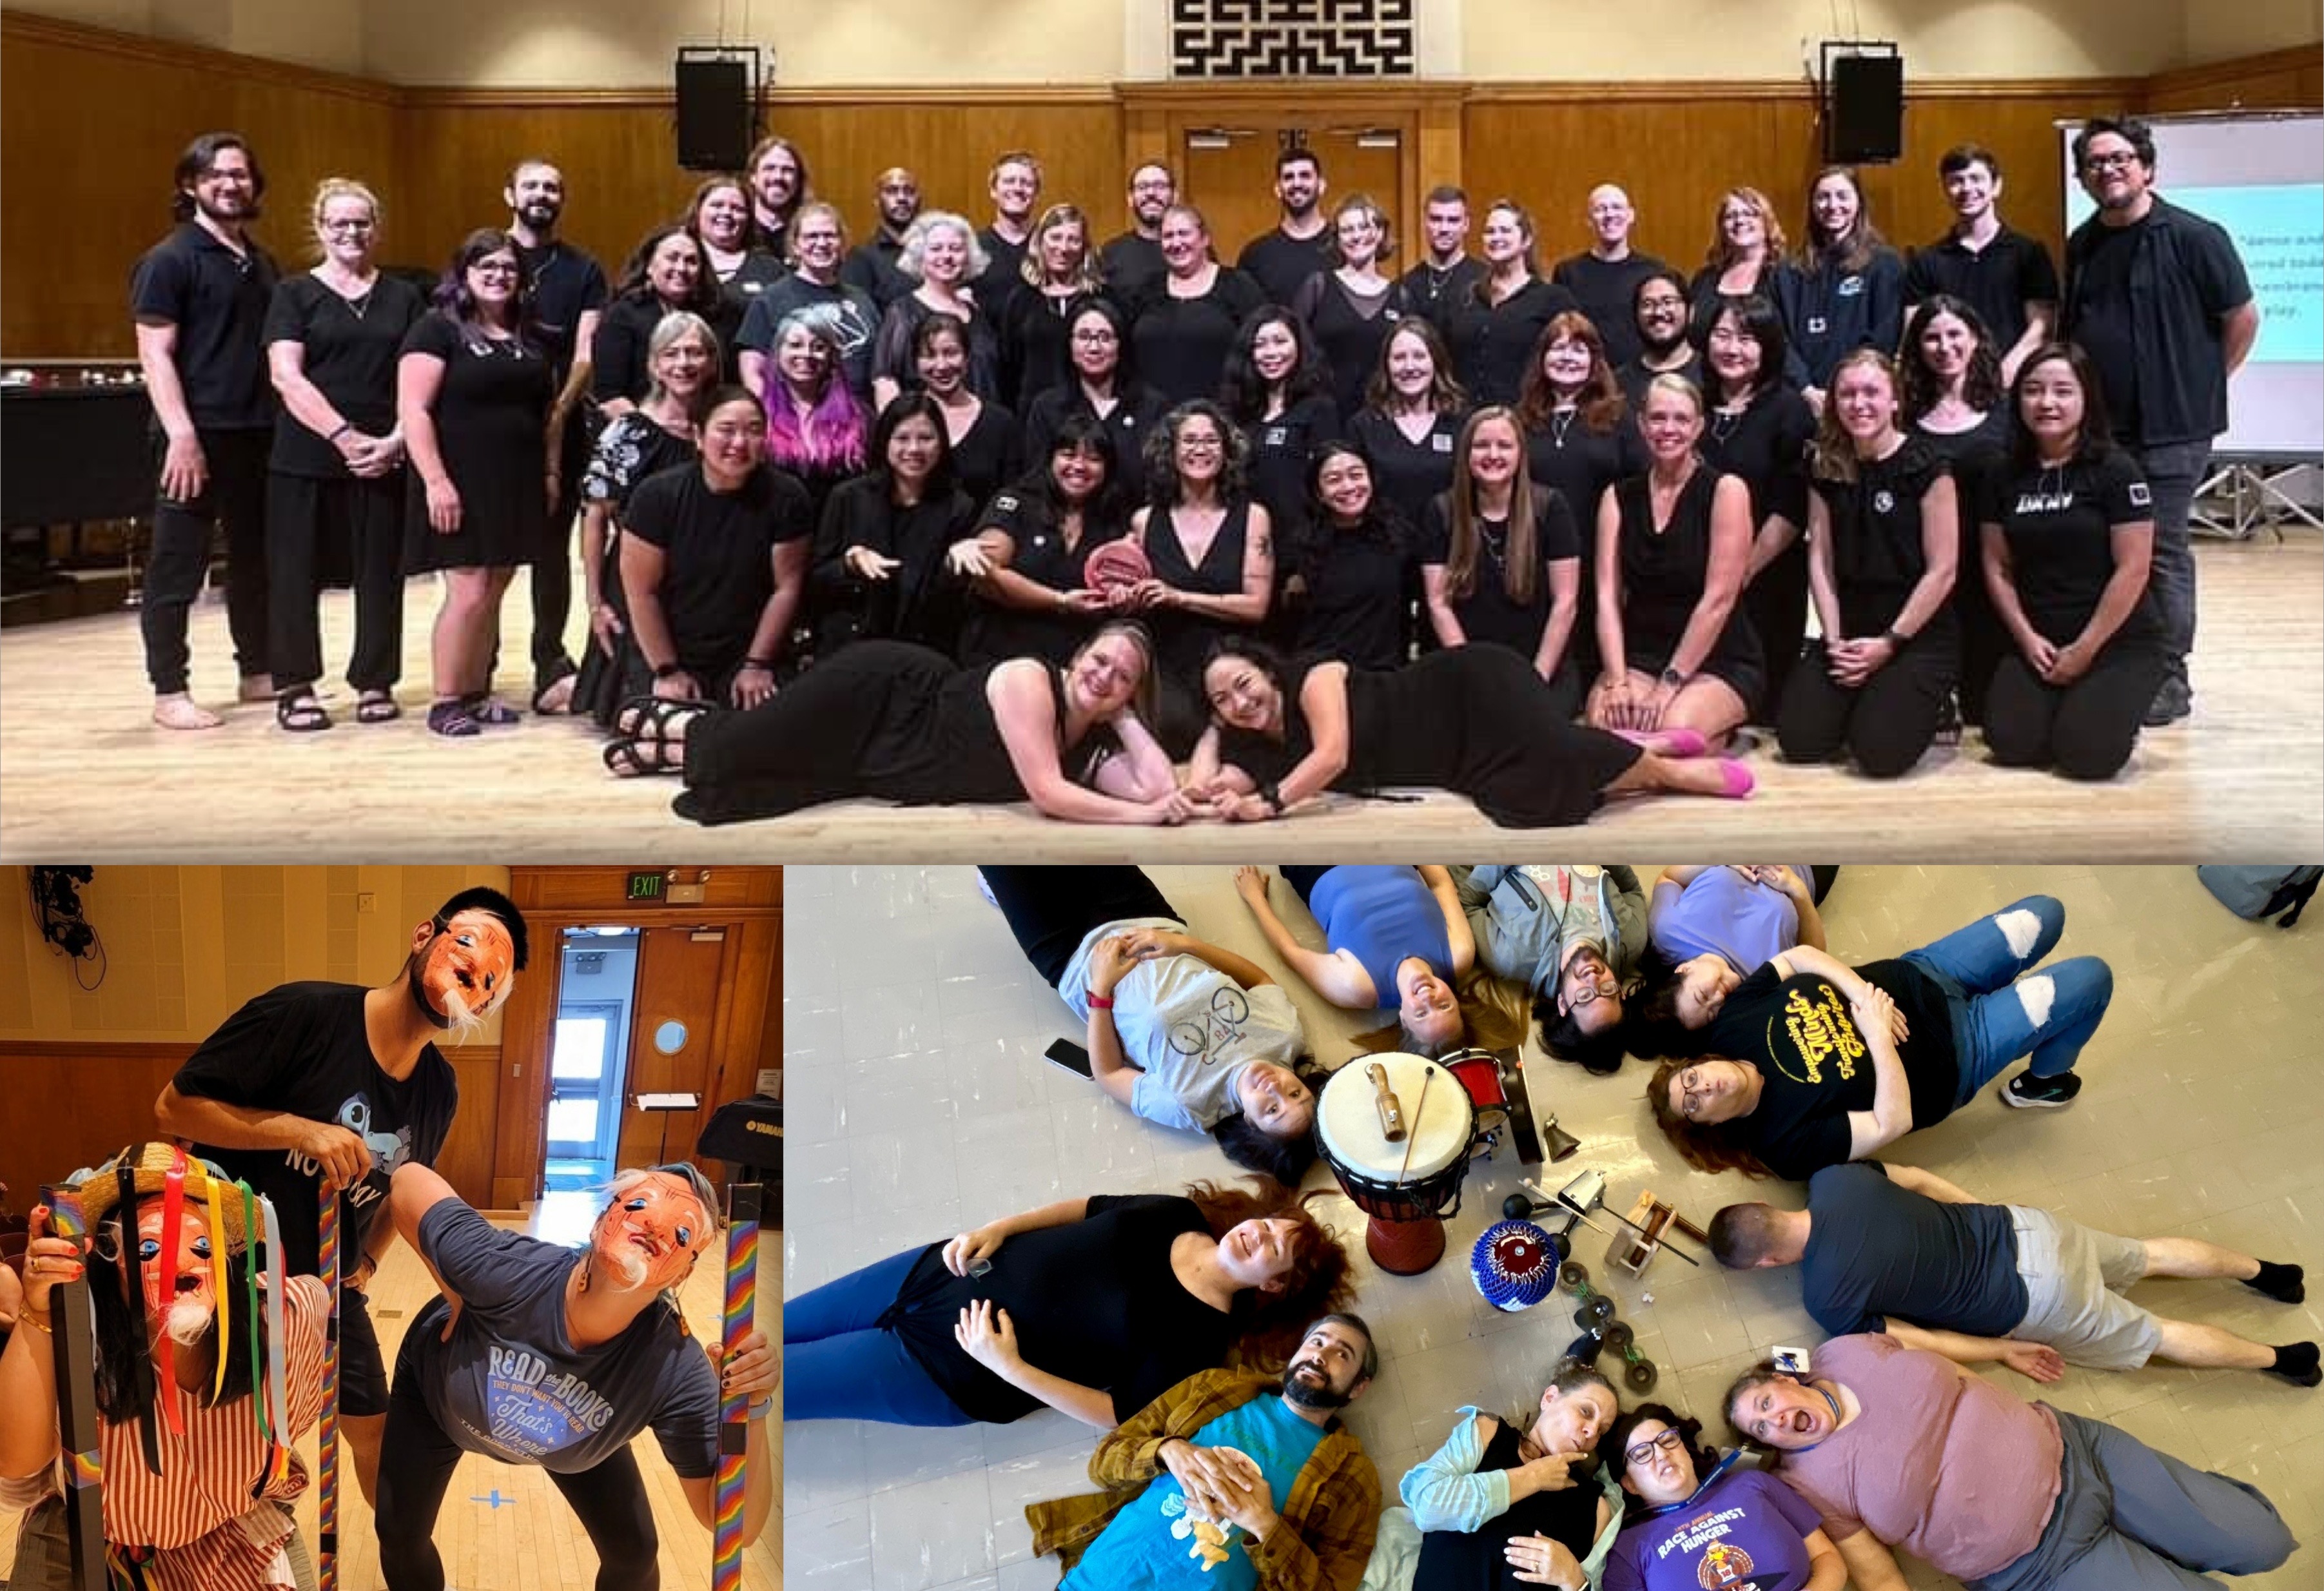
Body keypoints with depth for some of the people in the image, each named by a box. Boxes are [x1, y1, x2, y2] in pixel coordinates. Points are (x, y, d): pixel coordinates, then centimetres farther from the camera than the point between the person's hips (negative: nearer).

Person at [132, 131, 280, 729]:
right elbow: (155, 355, -12)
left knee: (256, 561, 14)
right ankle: (170, 692, 4)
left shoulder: (262, 264, 15)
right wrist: (182, 436, -21)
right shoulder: (170, 260, -6)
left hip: (261, 433, 7)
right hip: (199, 435, -7)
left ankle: (258, 672, 26)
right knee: (176, 570, -1)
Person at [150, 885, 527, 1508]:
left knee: (375, 1431, 14)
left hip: (328, 1292, 5)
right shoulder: (302, 1014, -24)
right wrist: (301, 1130, -29)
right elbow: (174, 1107, -21)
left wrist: (367, 1261, 5)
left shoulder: (439, 1090, -4)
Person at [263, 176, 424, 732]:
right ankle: (295, 687, 11)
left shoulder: (404, 297, 11)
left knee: (380, 571, 4)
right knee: (297, 571, 1)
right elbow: (286, 377, -6)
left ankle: (374, 683, 16)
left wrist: (395, 441, -10)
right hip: (306, 459, -2)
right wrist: (345, 435, -15)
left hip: (384, 460, 2)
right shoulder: (295, 294, 4)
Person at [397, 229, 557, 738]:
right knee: (468, 593, -9)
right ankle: (444, 703, -1)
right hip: (462, 486, -6)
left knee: (493, 594, 9)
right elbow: (413, 411, -13)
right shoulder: (437, 330, -5)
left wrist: (551, 472, 11)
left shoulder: (527, 338, 15)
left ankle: (477, 693, 17)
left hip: (516, 489, 6)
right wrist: (435, 480, -20)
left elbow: (548, 410, 21)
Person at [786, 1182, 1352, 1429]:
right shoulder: (1178, 1216, 1)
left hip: (948, 1368, -5)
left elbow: (1119, 1413, -17)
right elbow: (1085, 1209, 13)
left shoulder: (1196, 1337, -17)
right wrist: (998, 1229, -2)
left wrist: (1011, 1369, -25)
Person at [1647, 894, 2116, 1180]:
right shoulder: (1787, 1138, -27)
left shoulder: (1732, 1025, -15)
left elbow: (1796, 956, -8)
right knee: (2091, 979, -7)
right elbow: (1892, 1124, -31)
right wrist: (1877, 1034, -31)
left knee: (2044, 914, 12)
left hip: (1916, 978, 5)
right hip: (1954, 1051, -5)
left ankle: (1994, 1001, 40)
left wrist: (1859, 992, -23)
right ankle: (2043, 1081, 23)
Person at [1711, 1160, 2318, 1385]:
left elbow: (1917, 1342, -15)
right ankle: (2263, 1271, 40)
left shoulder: (1828, 1299, -24)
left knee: (2156, 1335, 16)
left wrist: (2005, 1351, -2)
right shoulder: (1831, 1177, -9)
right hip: (2026, 1228, 5)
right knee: (2149, 1255, 28)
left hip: (2035, 1302, -5)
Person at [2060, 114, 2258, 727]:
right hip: (2096, 425, 6)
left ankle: (2169, 678, 7)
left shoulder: (2193, 237, -8)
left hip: (2171, 427, -6)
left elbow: (2243, 317, -3)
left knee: (2162, 550, -2)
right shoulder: (2082, 245, 10)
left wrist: (2205, 384, 0)